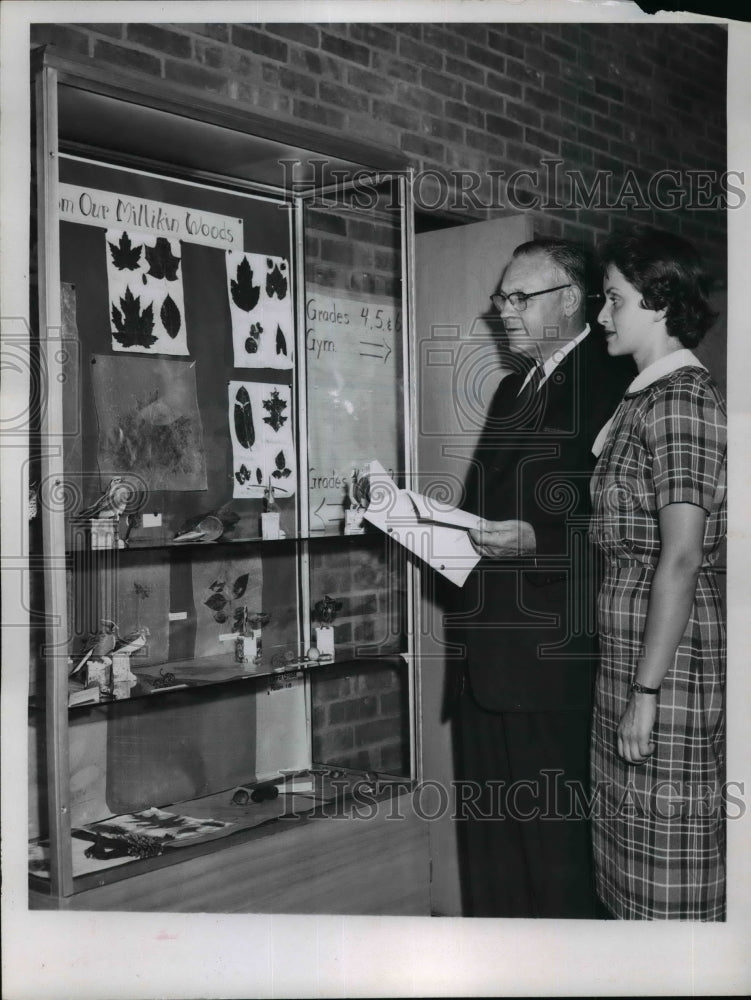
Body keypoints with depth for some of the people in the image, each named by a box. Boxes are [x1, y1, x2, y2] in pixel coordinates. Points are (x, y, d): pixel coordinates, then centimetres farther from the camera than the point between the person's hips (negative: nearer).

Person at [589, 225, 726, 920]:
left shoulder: (681, 399, -14)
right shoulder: (650, 397, 16)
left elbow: (681, 556, -20)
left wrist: (646, 693, -20)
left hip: (669, 654, -10)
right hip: (628, 646, 10)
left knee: (668, 859, 1)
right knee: (636, 851, 16)